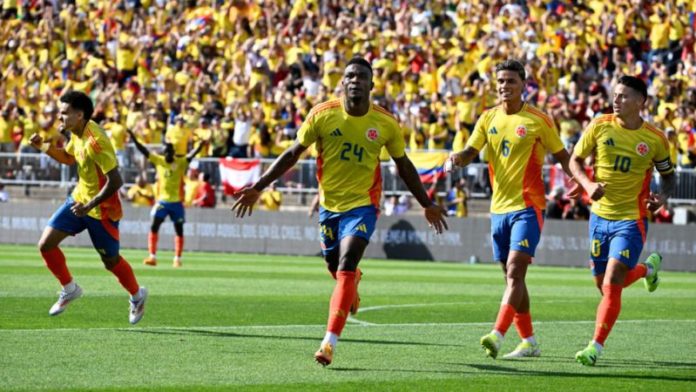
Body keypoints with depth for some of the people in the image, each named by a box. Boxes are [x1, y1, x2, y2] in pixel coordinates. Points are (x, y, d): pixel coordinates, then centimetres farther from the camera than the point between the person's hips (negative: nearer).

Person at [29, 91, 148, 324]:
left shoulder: (95, 142, -30)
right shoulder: (78, 134, -2)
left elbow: (115, 181, -31)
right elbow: (68, 158, 21)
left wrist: (89, 206, -29)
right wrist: (43, 146, 5)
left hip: (102, 209, -8)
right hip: (80, 199, 8)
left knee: (110, 261, 9)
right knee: (46, 245, -1)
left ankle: (137, 296, 36)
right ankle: (70, 289, 19)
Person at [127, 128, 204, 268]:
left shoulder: (181, 162, -5)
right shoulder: (158, 160, -1)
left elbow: (192, 154, -19)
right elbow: (143, 150, -6)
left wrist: (200, 146, -38)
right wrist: (133, 138, -17)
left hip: (177, 202, -1)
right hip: (162, 200, 1)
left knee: (179, 230, 5)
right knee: (154, 227, -10)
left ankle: (177, 258, 14)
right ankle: (152, 257, -8)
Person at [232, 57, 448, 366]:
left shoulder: (386, 124, -8)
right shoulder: (322, 115, -9)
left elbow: (403, 165, 7)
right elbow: (293, 154, -1)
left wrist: (427, 205, 13)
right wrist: (258, 188, -5)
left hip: (362, 205, -2)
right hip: (329, 204, 2)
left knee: (346, 268, -18)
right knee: (335, 268, 13)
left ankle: (329, 342, -21)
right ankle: (353, 285, 53)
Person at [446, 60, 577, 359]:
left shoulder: (537, 120, -4)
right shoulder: (488, 119, 9)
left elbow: (563, 157, 2)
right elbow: (470, 152, 3)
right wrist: (456, 159, -20)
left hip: (528, 206, -6)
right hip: (499, 207, 6)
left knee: (515, 272, -17)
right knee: (511, 276, 9)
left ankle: (497, 335, -28)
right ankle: (529, 342, 17)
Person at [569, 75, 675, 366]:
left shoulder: (655, 139, -6)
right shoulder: (599, 126, -4)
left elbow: (668, 175, 8)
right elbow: (575, 160, 5)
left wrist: (662, 197, -13)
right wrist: (588, 184, -14)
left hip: (631, 219, -4)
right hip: (600, 215, 4)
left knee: (611, 285, -15)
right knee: (605, 285, 13)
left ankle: (595, 347, -8)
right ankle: (648, 268, 43)